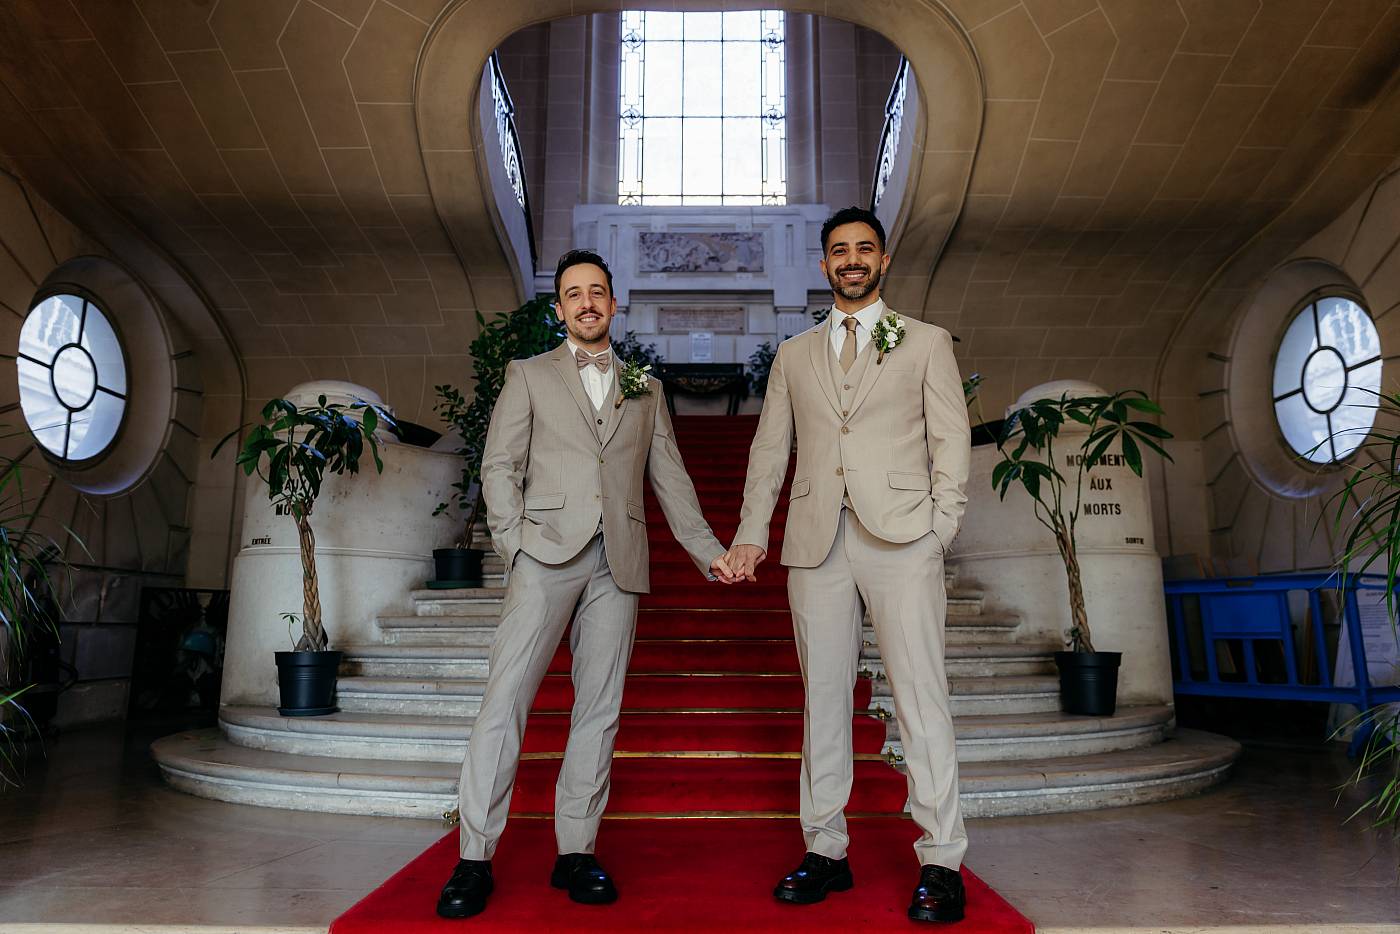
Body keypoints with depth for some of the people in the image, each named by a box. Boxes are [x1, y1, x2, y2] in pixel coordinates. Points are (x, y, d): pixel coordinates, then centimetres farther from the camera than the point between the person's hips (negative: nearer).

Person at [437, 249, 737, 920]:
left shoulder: (645, 390, 20)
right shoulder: (529, 375, 14)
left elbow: (671, 479, 17)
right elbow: (499, 466, 6)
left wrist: (709, 551, 8)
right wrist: (515, 541, -7)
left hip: (618, 562, 3)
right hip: (547, 551, -2)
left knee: (599, 706, 2)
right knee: (506, 697, -9)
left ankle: (575, 852, 11)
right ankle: (474, 859, -1)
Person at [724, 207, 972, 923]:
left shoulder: (926, 343, 13)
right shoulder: (793, 355, 19)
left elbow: (951, 439, 7)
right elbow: (770, 449, 15)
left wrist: (942, 529, -5)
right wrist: (751, 534, 5)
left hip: (900, 537, -2)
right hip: (817, 541, 3)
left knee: (919, 695, -4)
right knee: (823, 696, 6)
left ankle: (940, 862, 5)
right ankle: (825, 851, 16)